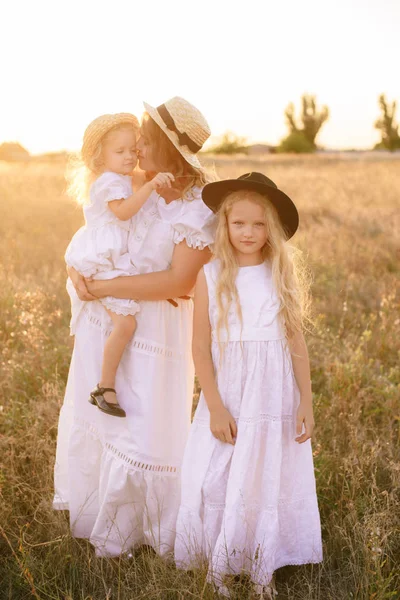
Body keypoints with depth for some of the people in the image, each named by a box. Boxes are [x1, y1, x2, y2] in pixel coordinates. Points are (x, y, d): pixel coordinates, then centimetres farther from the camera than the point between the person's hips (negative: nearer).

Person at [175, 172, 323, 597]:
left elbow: (297, 342, 2)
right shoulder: (211, 276, -6)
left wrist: (306, 401, -1)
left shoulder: (282, 275, -1)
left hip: (275, 398, 1)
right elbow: (201, 347, -6)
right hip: (228, 396, -1)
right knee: (218, 481, 3)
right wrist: (215, 408, -10)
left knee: (269, 479, 11)